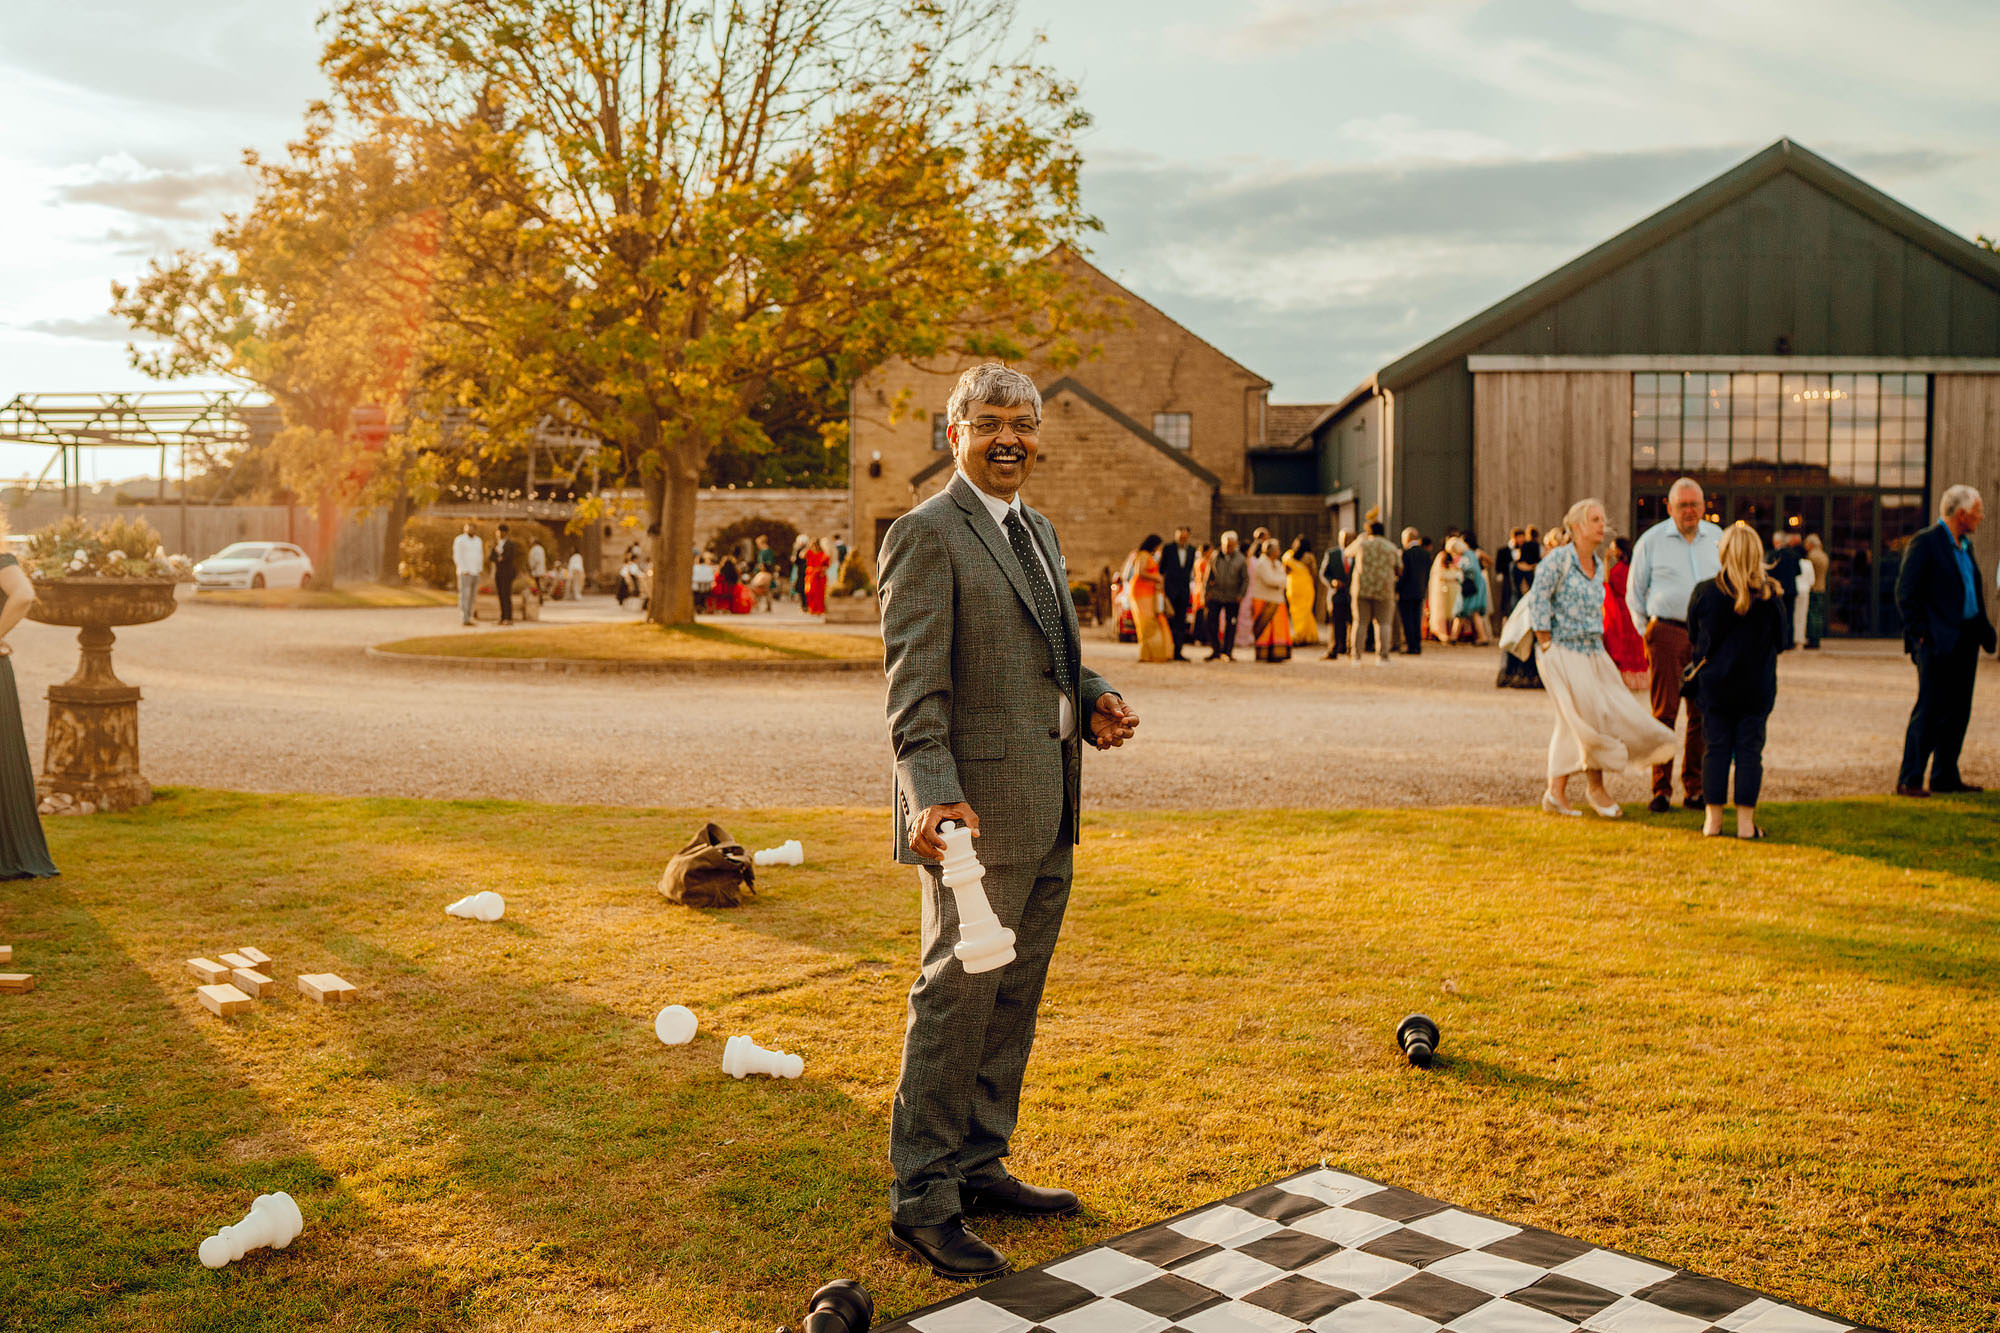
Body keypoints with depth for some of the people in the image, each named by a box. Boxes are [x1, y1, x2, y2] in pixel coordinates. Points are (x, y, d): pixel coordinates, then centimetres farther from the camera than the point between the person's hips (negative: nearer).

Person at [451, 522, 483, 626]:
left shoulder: (478, 540, 13)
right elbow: (457, 556, -10)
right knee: (464, 596, -8)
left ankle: (468, 618, 11)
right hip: (465, 573, -6)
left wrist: (480, 570, 8)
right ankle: (465, 620, -10)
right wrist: (464, 570, -16)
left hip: (476, 573, 6)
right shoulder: (459, 540, -5)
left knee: (472, 597, 6)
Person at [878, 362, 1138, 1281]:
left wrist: (1090, 699, 5)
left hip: (1047, 812, 9)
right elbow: (914, 684, -18)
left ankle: (978, 1165, 31)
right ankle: (921, 1200, 12)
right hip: (978, 809, -9)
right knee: (956, 998, -1)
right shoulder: (927, 534, -10)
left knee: (1013, 997, 16)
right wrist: (933, 796, -30)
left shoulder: (1039, 531, 17)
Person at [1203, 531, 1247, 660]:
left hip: (1233, 598, 0)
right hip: (1216, 596, 1)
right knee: (1212, 623, -3)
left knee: (1230, 625, 4)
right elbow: (1208, 574, 9)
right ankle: (1214, 650, 8)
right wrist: (1207, 590, 2)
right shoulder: (1215, 556, 3)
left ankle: (1227, 652, 12)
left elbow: (1245, 579, 5)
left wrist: (1241, 595, -5)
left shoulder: (1240, 559, 2)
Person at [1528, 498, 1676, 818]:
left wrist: (1598, 642, 13)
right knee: (1589, 716, -9)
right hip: (1563, 651, -7)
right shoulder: (1559, 559, -9)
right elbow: (1537, 599, -12)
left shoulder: (1599, 564, 13)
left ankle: (1556, 792, 10)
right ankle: (1595, 786, 6)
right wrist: (1546, 644, -13)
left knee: (1571, 722, 5)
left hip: (1593, 653, 7)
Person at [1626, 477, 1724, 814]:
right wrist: (1647, 631, 5)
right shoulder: (1651, 540, 3)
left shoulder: (1717, 537, 11)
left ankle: (1694, 789, 11)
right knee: (1665, 713, -5)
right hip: (1667, 634, -3)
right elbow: (1634, 592, 9)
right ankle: (1661, 790, 0)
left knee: (1703, 715, 3)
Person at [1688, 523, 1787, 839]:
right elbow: (1780, 642, 4)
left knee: (1715, 749, 6)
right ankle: (1746, 821, 5)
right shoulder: (1770, 596, -7)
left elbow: (1692, 635, 5)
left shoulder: (1704, 593, -8)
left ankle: (1714, 819, 7)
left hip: (1714, 685, 0)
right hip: (1757, 687, 0)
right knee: (1749, 750, 4)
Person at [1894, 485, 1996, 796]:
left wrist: (1983, 630, 12)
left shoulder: (1965, 545, 16)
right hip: (1938, 642, -8)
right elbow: (1905, 593, -13)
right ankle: (1908, 780, -3)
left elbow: (1975, 589, 23)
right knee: (1929, 710, -8)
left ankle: (1945, 776, 19)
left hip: (1965, 641, 8)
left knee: (1958, 711, 11)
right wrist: (1920, 634, -16)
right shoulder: (1925, 543, -10)